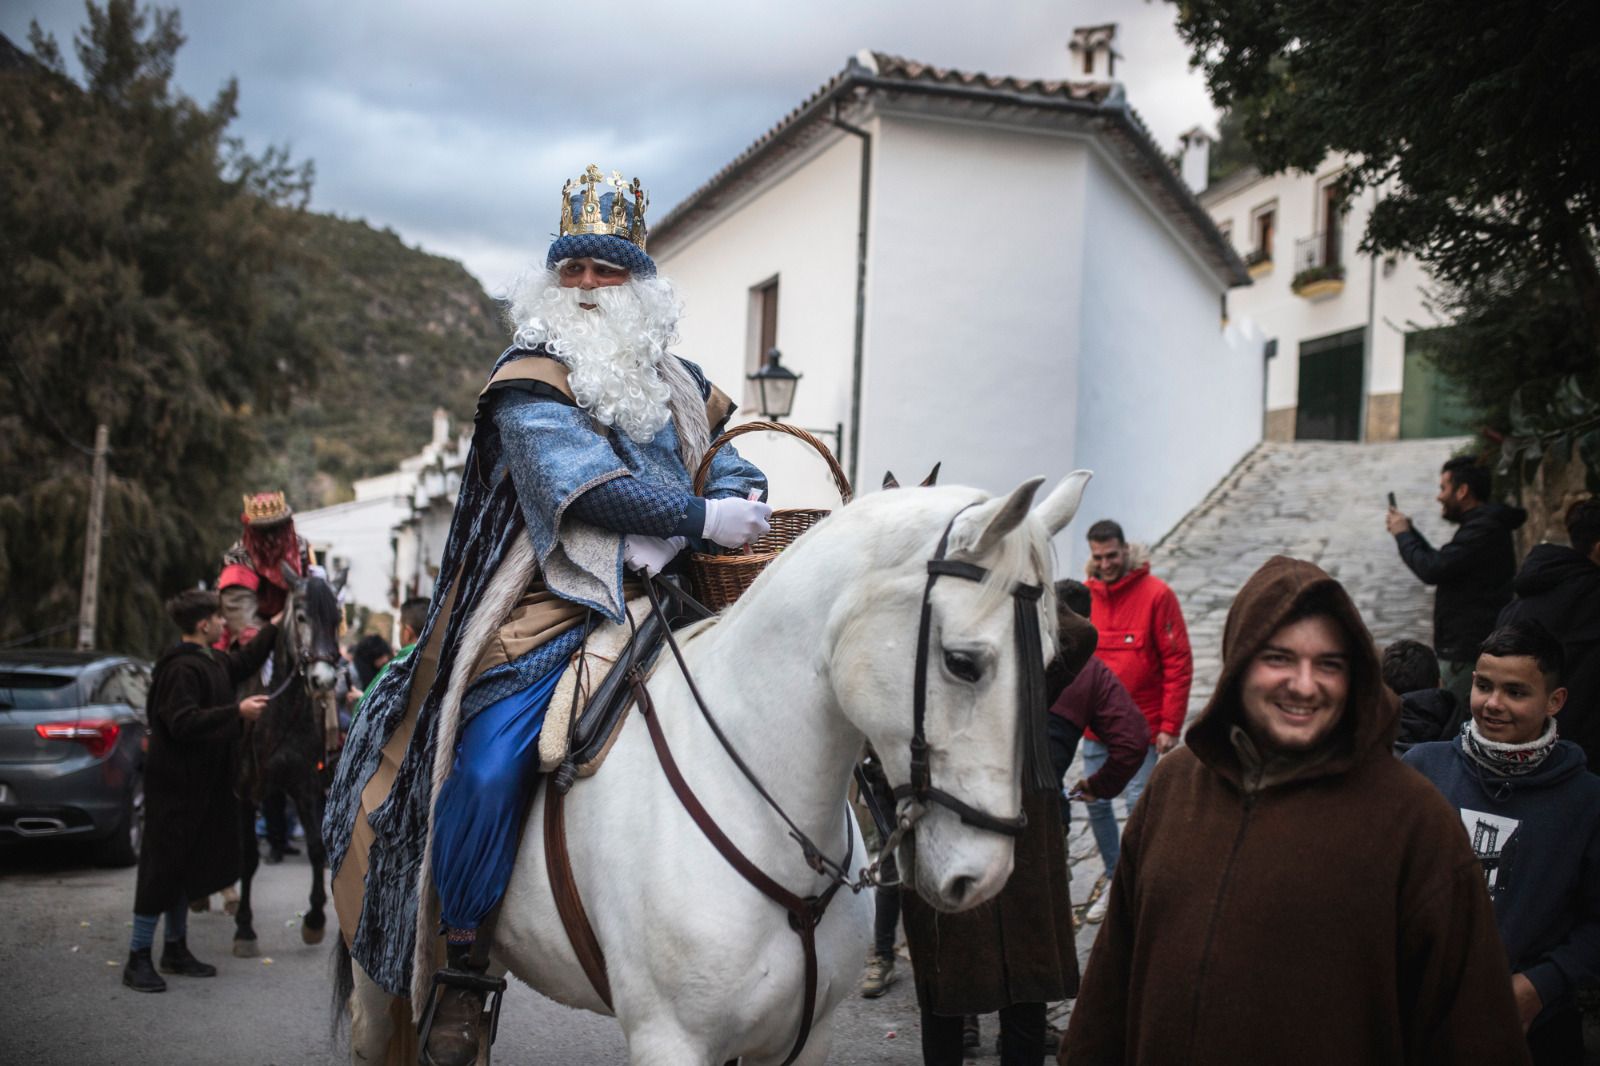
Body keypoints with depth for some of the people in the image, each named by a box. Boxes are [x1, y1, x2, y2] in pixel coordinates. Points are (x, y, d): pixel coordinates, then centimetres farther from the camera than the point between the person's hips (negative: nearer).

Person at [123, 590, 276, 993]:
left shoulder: (212, 661, 11)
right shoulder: (182, 668, -19)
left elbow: (246, 661, 30)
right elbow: (185, 722, -28)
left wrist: (275, 626, 29)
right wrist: (237, 711, -24)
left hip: (200, 784, 10)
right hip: (175, 783, -10)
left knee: (186, 868, 16)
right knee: (162, 868, -4)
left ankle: (176, 950, 27)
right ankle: (138, 959, 4)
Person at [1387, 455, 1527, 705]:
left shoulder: (1484, 528, -18)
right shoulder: (1482, 524, 17)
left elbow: (1433, 569, -24)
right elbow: (1442, 563, 26)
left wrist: (1402, 535, -8)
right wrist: (1409, 531, 15)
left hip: (1467, 653, -10)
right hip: (1463, 647, 10)